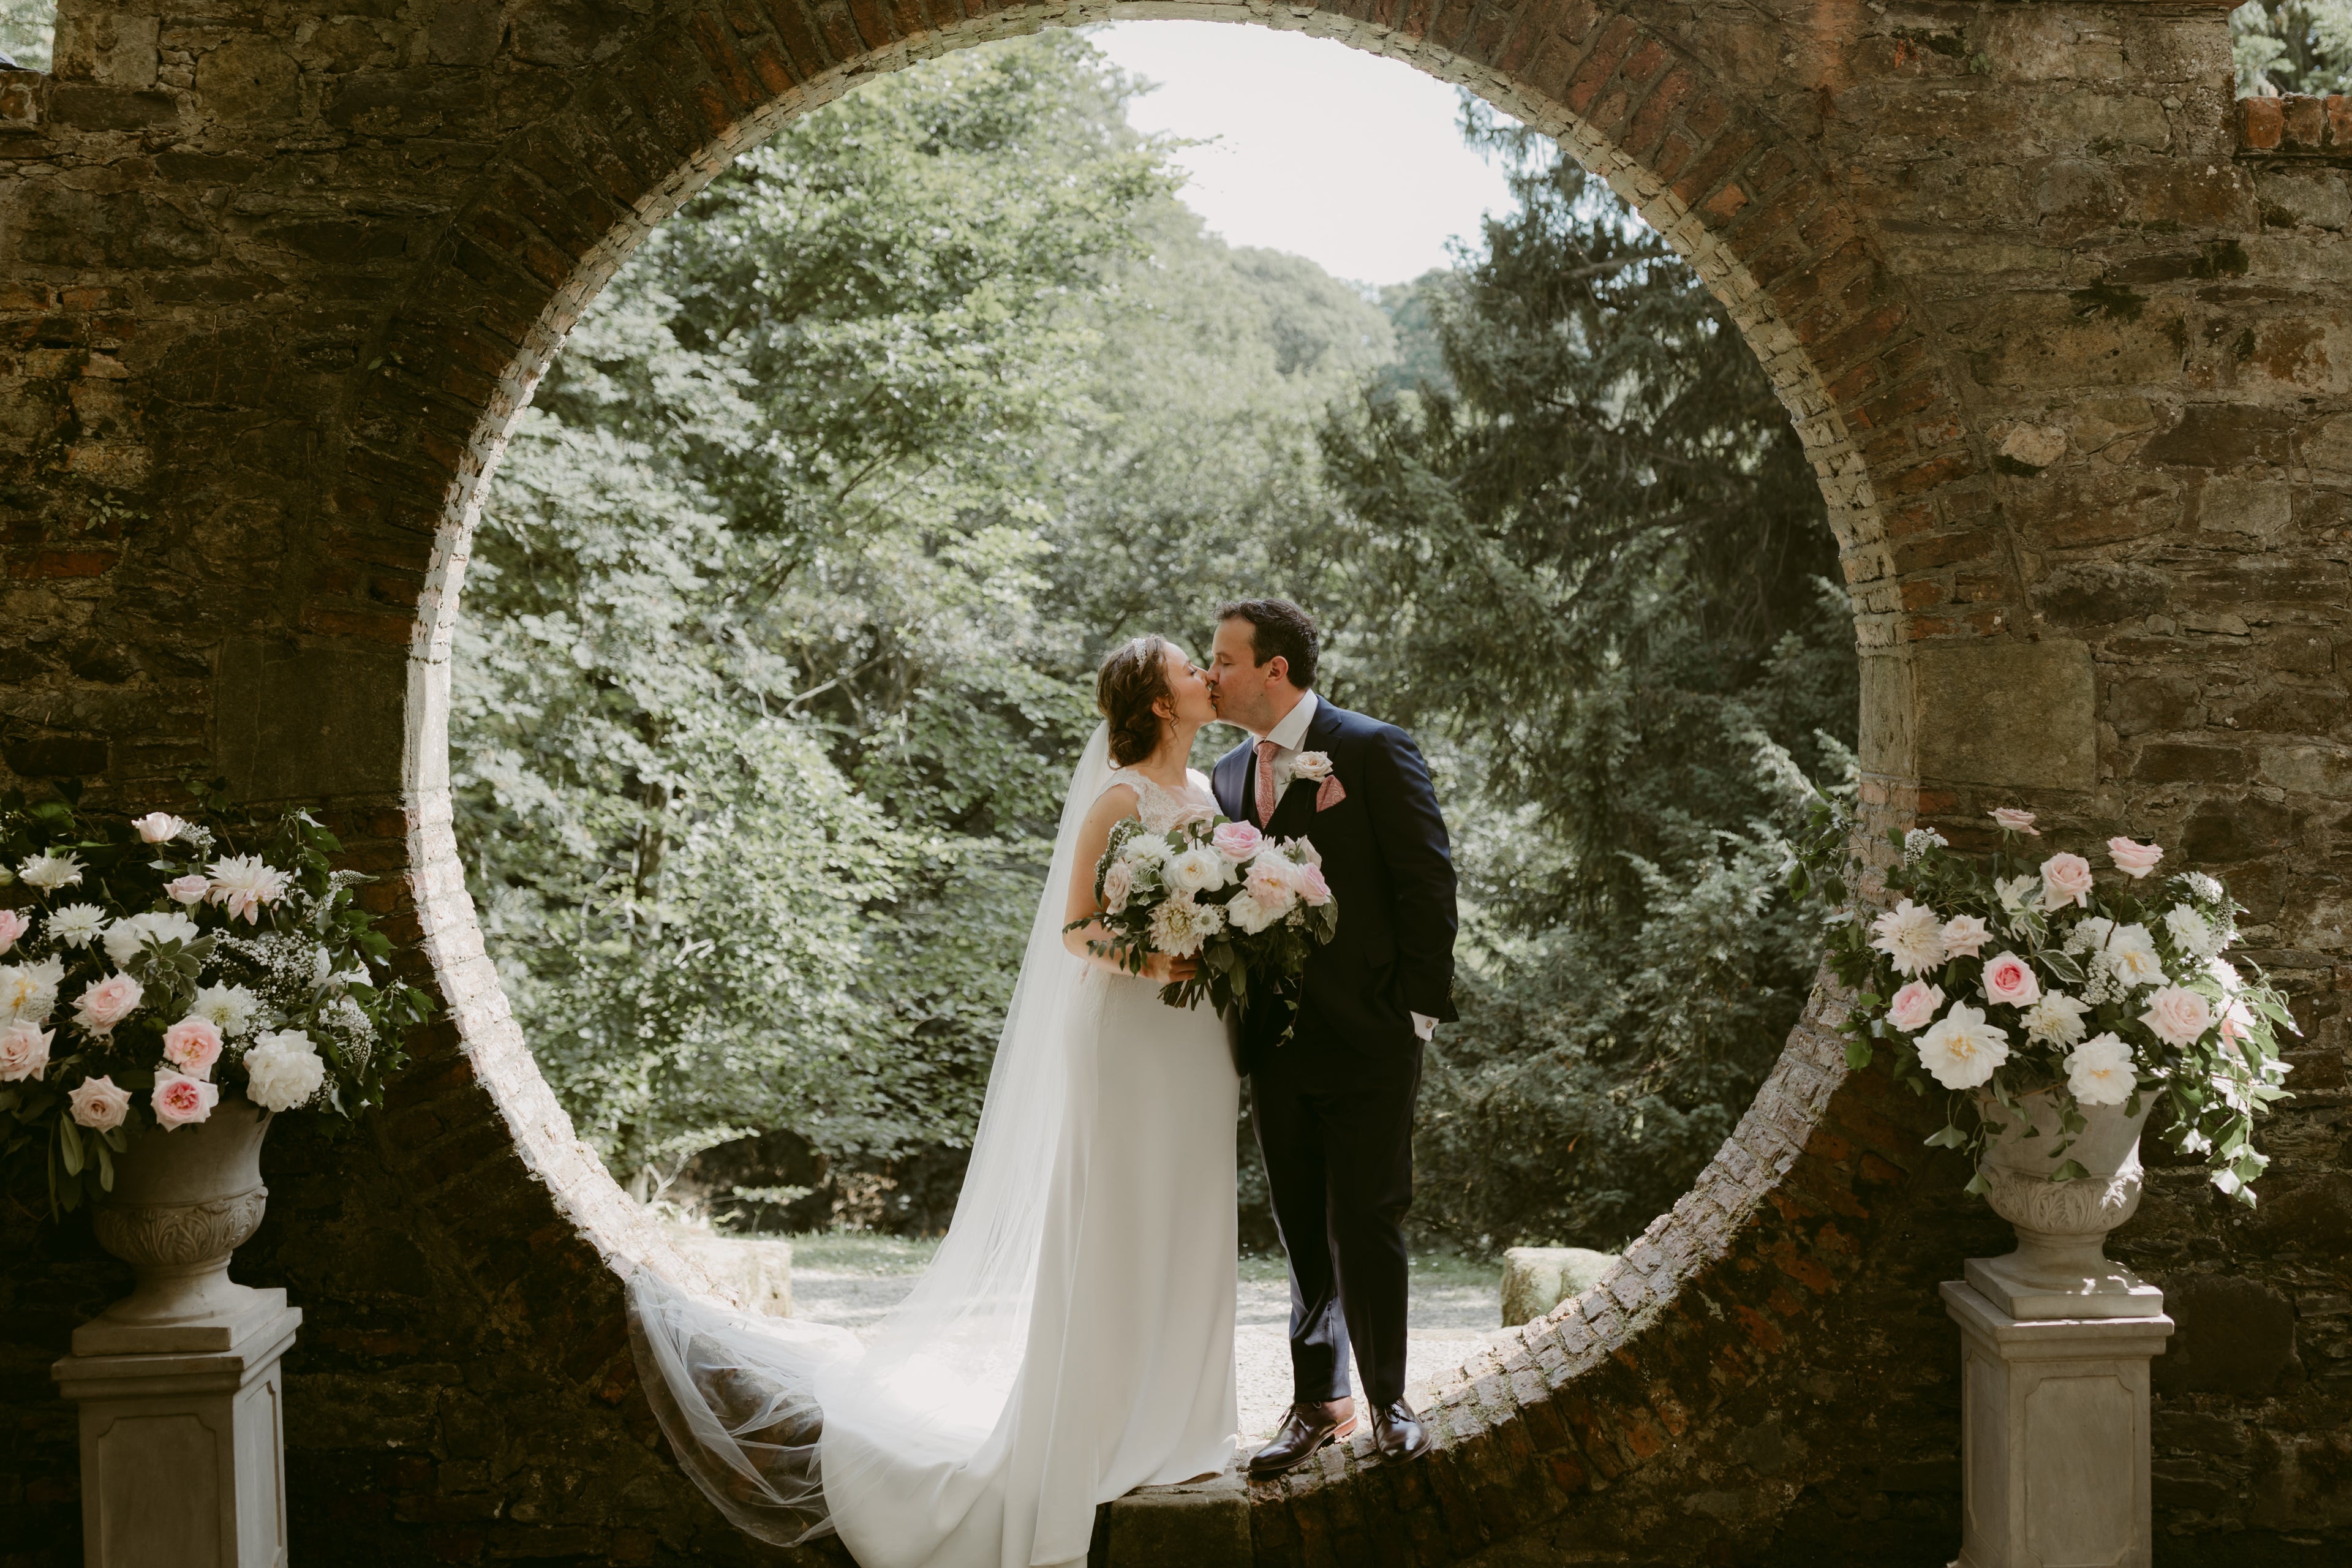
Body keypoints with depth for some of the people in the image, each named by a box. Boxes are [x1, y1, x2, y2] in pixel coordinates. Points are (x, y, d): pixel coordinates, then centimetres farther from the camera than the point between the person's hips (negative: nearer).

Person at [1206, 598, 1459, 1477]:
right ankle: (1317, 1403, 23)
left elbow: (1427, 881, -8)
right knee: (1302, 1233, 12)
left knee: (1364, 1225, -1)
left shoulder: (1375, 752, -6)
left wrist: (1418, 1009, -11)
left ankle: (1388, 1399, 17)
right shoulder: (1231, 772, 11)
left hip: (1367, 1040, -5)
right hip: (1276, 1042, 6)